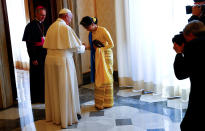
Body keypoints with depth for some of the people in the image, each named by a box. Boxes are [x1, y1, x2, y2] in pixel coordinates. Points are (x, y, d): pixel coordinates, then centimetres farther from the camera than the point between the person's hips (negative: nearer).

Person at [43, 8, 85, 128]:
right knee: (66, 89, 5)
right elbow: (77, 47, -8)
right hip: (64, 60, -6)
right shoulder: (66, 28, -12)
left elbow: (48, 45, 10)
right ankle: (68, 115, 15)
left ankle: (55, 115, 27)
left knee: (54, 88, 15)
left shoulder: (51, 27, 8)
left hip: (50, 60, 7)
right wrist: (83, 47, 13)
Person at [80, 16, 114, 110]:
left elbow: (111, 44, -12)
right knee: (97, 79, 4)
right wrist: (85, 47, -10)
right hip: (97, 58, 6)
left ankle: (107, 102, 8)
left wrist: (100, 49, -18)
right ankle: (99, 102, 10)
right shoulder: (91, 33, 6)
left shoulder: (103, 31, -14)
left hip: (105, 56, -6)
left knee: (106, 78, -1)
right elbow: (91, 46, 10)